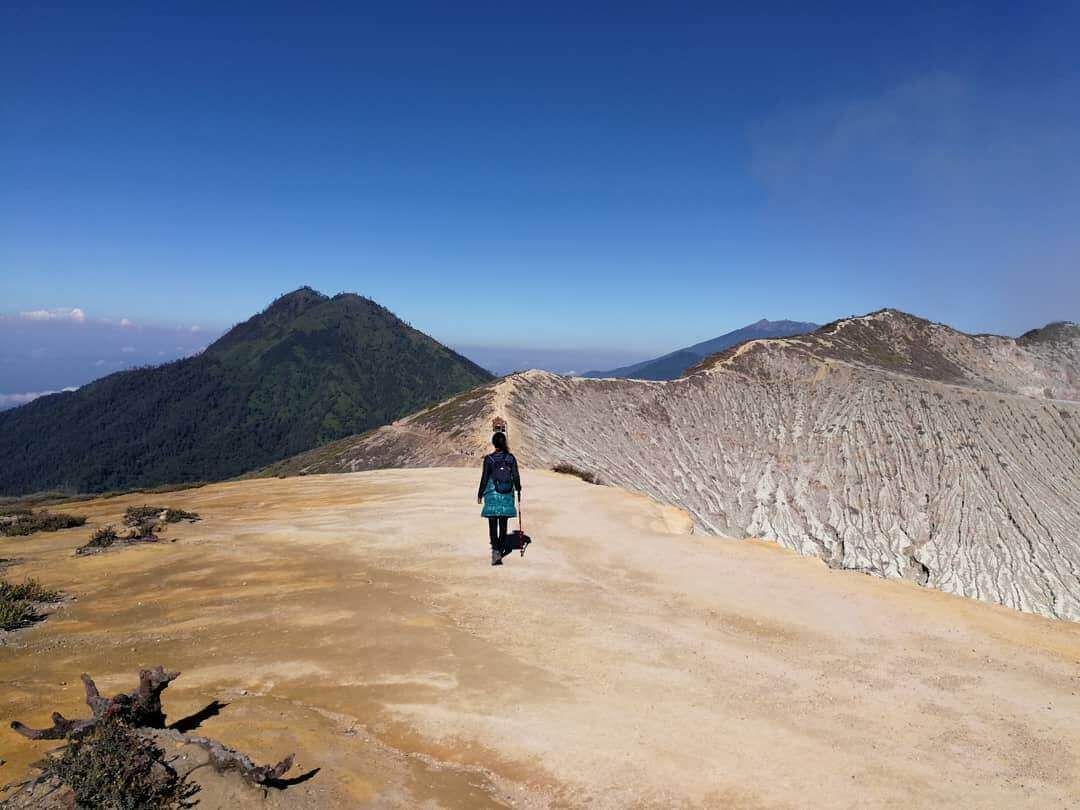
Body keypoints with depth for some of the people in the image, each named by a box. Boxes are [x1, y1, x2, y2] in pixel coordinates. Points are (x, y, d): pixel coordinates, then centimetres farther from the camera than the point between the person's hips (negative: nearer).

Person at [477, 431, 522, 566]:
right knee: (503, 524, 13)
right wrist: (518, 490, 17)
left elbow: (484, 478, -7)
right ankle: (500, 549, 22)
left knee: (493, 524, 0)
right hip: (507, 495, 2)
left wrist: (480, 494, 3)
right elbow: (516, 476, 1)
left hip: (492, 495, -2)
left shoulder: (489, 459, -10)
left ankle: (496, 551, -15)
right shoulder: (511, 458, -4)